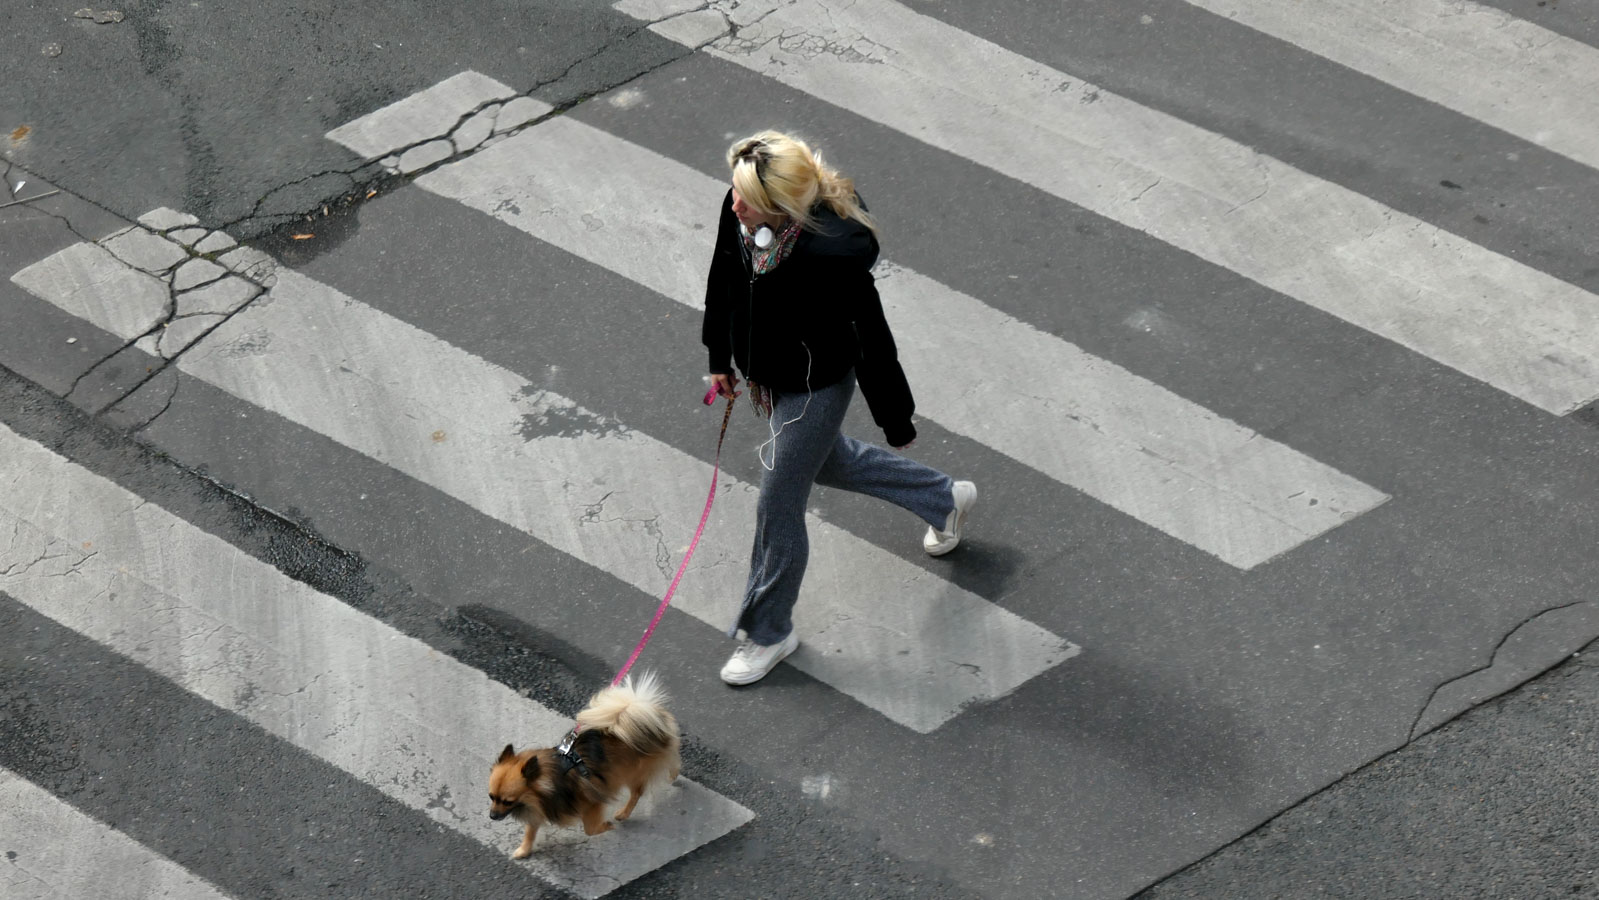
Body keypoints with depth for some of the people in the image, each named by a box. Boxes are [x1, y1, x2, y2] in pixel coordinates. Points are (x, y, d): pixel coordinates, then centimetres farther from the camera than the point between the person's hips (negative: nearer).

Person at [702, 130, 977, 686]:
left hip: (812, 390, -8)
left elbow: (872, 343, -25)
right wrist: (720, 356, 15)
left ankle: (769, 631, 33)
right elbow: (723, 276, 3)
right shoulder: (739, 214, -19)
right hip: (764, 376, 8)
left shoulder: (832, 257, -38)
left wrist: (896, 422, -13)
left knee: (778, 509, 7)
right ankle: (946, 498, 54)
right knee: (827, 461, 30)